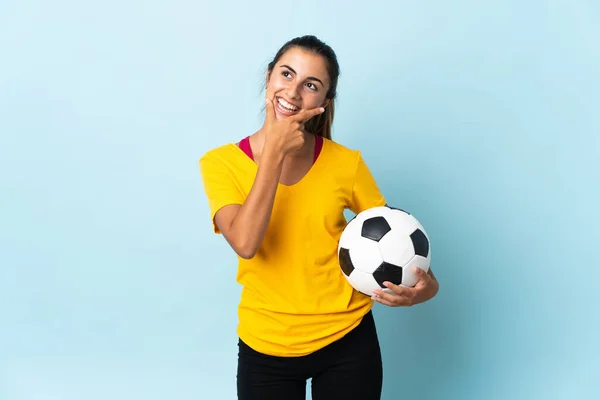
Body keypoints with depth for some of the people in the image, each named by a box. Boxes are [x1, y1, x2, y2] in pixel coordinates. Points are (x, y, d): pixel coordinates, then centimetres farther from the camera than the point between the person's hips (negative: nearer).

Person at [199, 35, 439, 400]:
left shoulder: (346, 164, -7)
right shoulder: (221, 163, -8)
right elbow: (245, 243, -23)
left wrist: (427, 282, -17)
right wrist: (274, 151, -21)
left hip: (347, 340, 1)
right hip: (266, 347, 0)